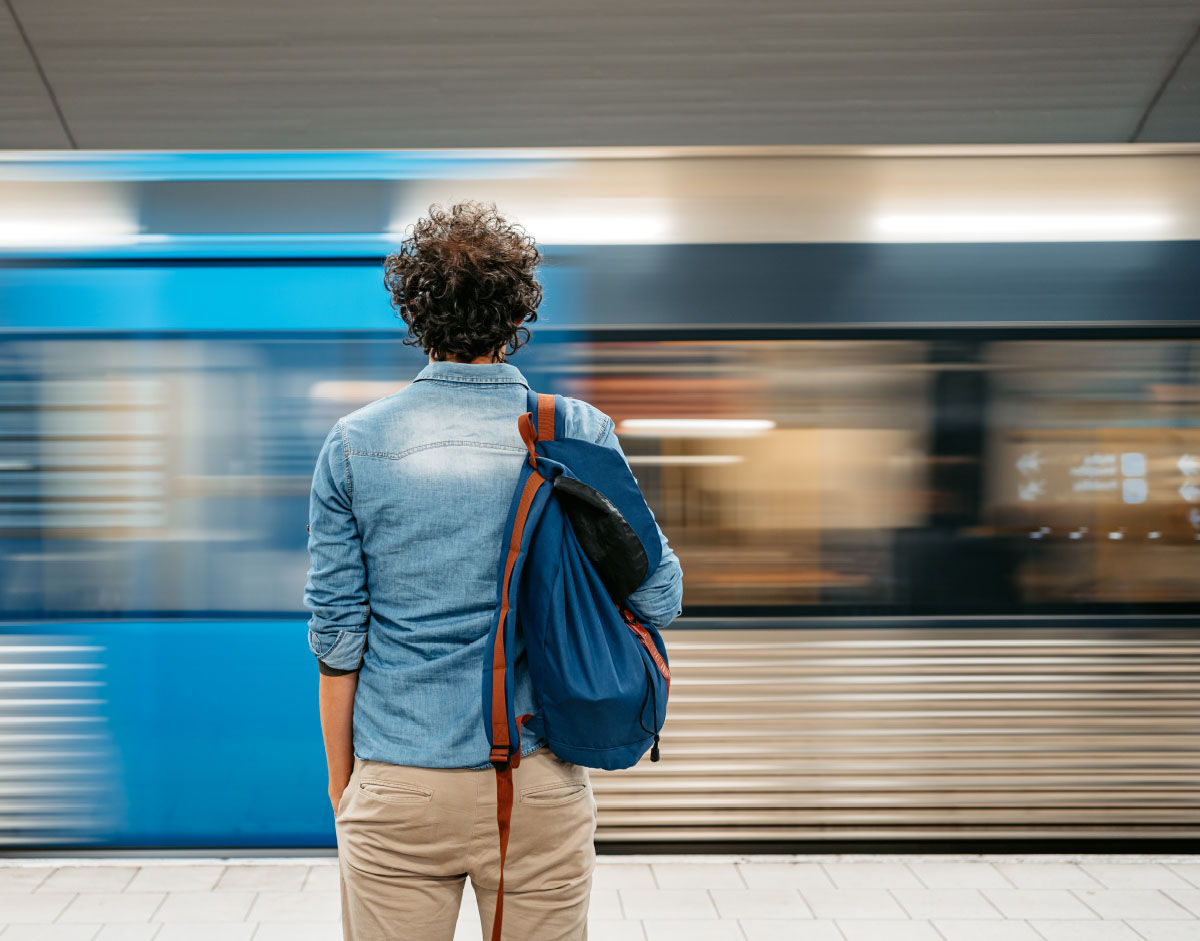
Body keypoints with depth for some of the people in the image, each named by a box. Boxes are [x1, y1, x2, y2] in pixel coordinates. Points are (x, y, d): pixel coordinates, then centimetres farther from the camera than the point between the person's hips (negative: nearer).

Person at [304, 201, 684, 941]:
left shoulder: (354, 444, -4)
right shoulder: (579, 434, -6)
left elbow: (338, 634, -2)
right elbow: (660, 599, -4)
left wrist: (343, 785, 9)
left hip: (398, 793, 1)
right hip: (539, 781, 0)